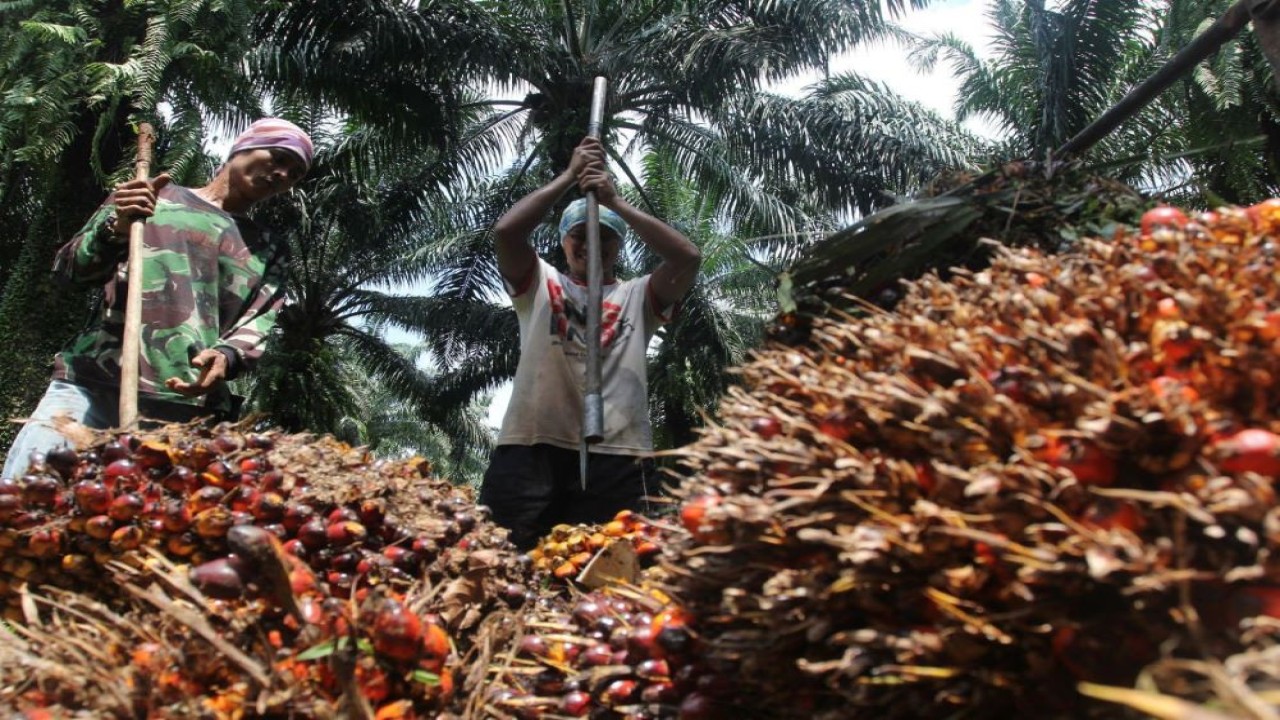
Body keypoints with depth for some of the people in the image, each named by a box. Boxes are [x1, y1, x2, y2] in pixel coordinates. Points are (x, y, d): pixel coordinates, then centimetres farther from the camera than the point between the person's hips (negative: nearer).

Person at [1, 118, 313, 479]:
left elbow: (258, 325, 7)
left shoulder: (270, 252, 22)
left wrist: (226, 356, -16)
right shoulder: (149, 195, 19)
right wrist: (117, 231, -5)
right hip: (91, 385, 0)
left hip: (189, 412, 1)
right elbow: (67, 266, 16)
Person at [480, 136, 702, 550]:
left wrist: (615, 201, 3)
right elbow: (506, 231, 2)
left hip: (615, 453, 0)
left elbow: (688, 257, 2)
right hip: (532, 446, 0)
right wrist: (569, 177, 6)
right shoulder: (541, 285, 19)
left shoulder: (637, 297, 19)